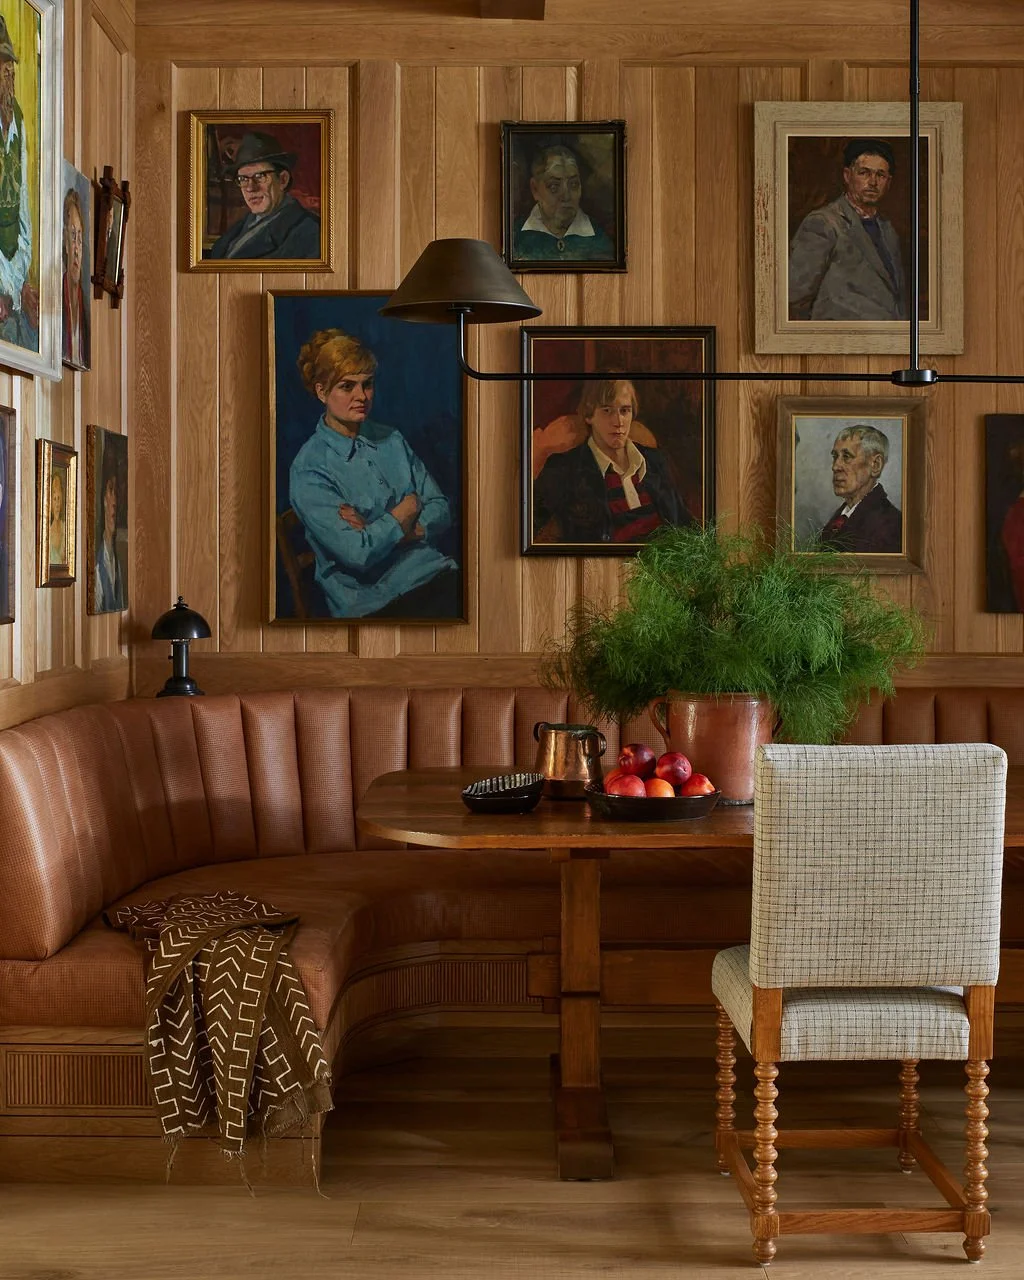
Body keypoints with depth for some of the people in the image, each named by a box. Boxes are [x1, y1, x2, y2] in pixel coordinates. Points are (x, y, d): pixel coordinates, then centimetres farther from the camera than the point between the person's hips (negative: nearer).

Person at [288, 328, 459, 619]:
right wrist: (406, 511, 1)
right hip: (373, 602, -6)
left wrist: (378, 531, -8)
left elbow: (441, 510, 9)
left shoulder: (392, 440, 14)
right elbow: (358, 554, -15)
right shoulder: (307, 469, -6)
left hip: (434, 572, 6)